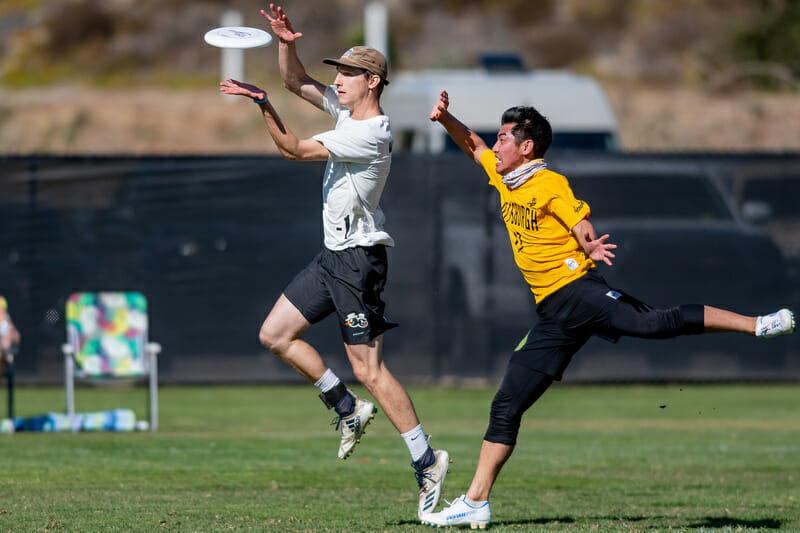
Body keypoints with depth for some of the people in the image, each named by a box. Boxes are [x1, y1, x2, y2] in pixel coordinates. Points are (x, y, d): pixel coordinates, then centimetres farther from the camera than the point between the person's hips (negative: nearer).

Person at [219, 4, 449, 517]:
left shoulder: (371, 135, -20)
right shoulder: (347, 108, 9)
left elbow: (295, 149, -21)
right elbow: (296, 80, 15)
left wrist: (261, 102, -26)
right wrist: (287, 42, -4)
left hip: (359, 258, -10)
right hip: (334, 256, 10)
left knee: (368, 367, -12)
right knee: (275, 334, 10)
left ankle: (427, 461, -7)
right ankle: (348, 409, 18)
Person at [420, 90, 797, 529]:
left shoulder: (551, 185, -4)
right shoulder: (503, 179, 17)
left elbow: (585, 232, -12)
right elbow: (472, 144, 32)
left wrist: (591, 249, -34)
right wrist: (444, 118, 15)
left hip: (577, 291, -7)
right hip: (551, 315, 7)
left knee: (654, 322, -31)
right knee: (506, 405, 5)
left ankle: (757, 325, -32)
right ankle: (475, 502, 7)